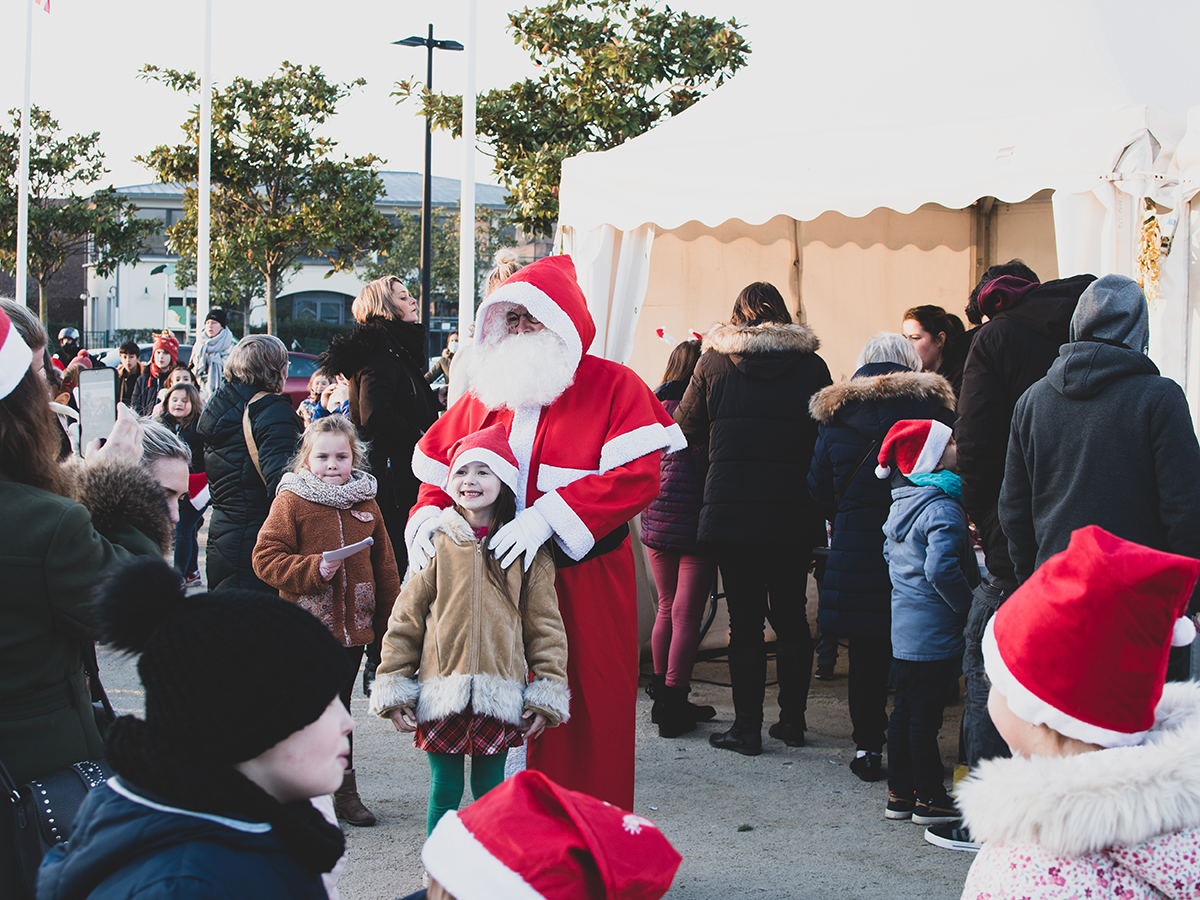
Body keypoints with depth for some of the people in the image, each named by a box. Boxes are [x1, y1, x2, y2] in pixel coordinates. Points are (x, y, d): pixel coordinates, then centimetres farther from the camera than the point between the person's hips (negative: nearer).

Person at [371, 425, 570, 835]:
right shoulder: (437, 545, 1)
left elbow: (545, 624, 4)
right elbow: (405, 619, 4)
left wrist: (546, 695, 0)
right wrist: (394, 690, 1)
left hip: (502, 697, 0)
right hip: (441, 692, 0)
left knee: (490, 790, 10)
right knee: (445, 789, 7)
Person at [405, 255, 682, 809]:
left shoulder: (613, 387, 0)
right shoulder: (483, 395, 16)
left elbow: (636, 476, -13)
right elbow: (439, 473, 20)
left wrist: (546, 517, -22)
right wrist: (430, 513, -5)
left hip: (586, 582, -3)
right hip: (497, 579, 4)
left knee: (591, 712, -1)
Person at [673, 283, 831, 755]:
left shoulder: (714, 362, -2)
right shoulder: (811, 365, 1)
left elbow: (687, 428, 8)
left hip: (731, 507, -1)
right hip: (794, 512, 2)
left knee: (744, 618, 3)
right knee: (791, 614, 13)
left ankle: (747, 728, 5)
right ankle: (793, 719, 19)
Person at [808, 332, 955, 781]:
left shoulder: (837, 415, 3)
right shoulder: (934, 407, -2)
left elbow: (818, 489, 8)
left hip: (855, 548, 1)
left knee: (865, 655, 9)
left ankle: (868, 748, 12)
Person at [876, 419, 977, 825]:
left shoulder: (902, 503, 10)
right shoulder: (943, 508, -19)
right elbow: (940, 568, -27)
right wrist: (968, 605, -15)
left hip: (903, 626, 9)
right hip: (934, 633, -9)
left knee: (904, 711, 14)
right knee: (926, 715, -2)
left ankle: (899, 794, 21)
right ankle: (930, 799, 7)